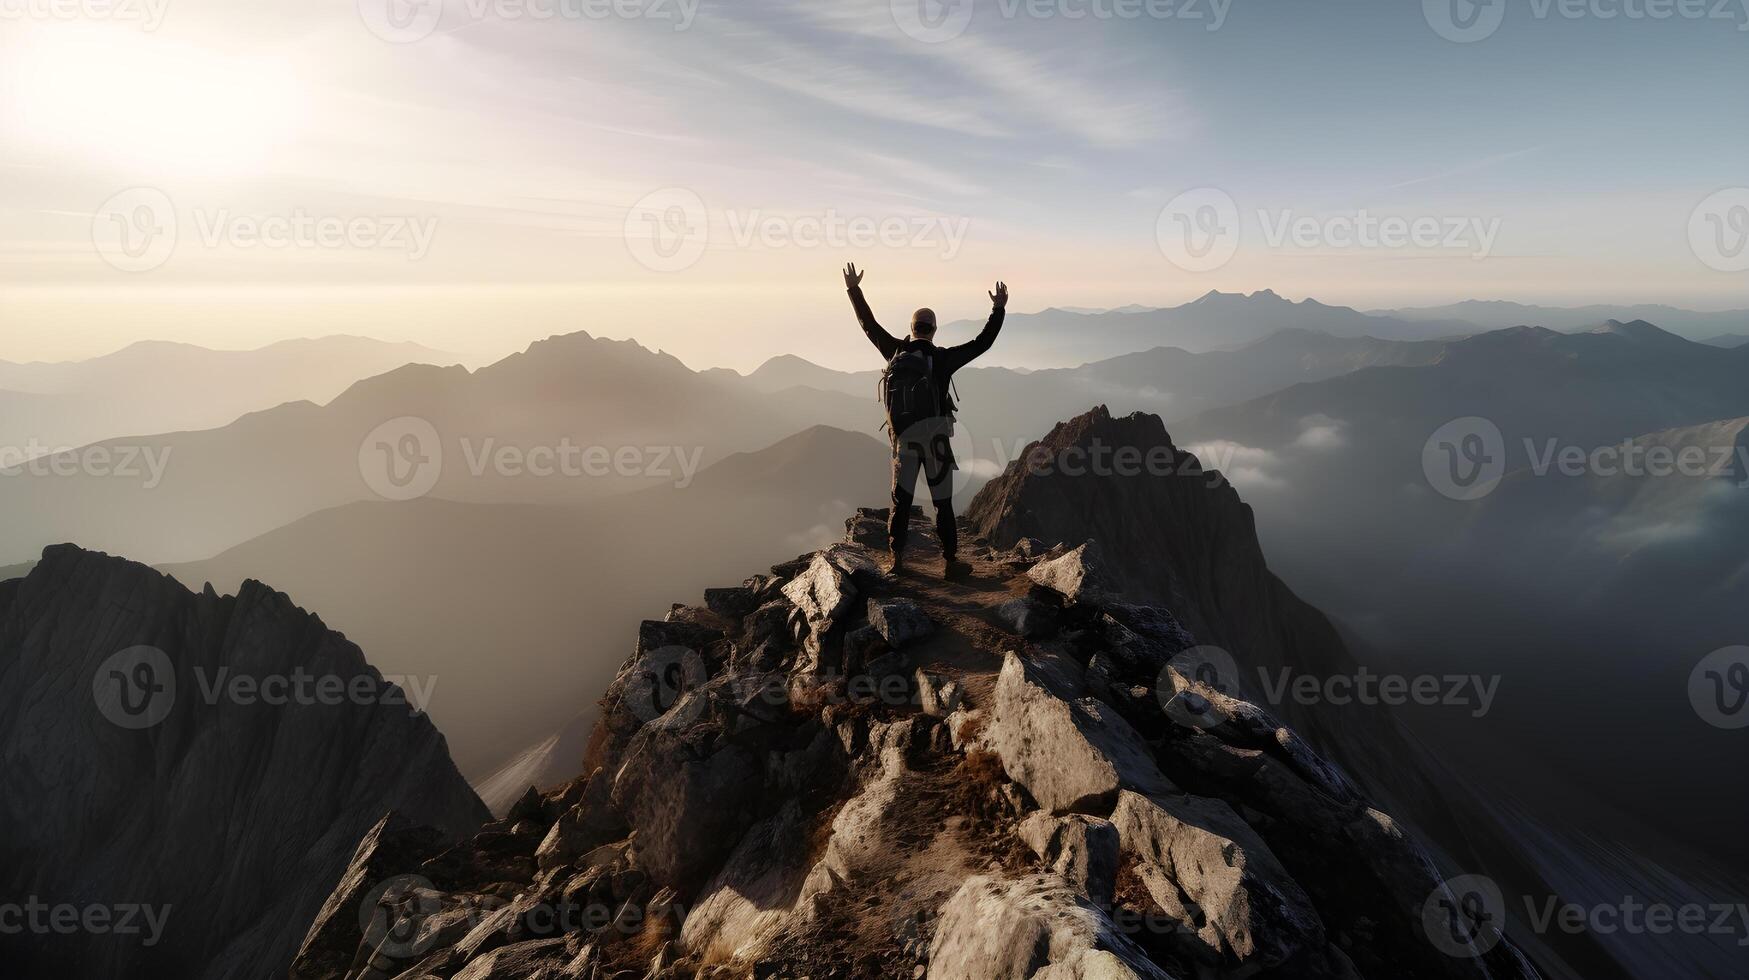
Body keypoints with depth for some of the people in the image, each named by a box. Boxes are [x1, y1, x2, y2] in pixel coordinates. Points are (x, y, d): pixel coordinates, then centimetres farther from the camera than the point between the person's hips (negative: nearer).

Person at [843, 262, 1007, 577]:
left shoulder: (896, 352, 3)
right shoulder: (942, 358, -5)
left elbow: (869, 324, 13)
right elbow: (983, 342, -1)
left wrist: (854, 290, 22)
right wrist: (998, 309, 7)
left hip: (904, 439, 3)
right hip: (936, 438, -2)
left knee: (900, 501, 11)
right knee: (943, 503, 4)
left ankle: (896, 558, 9)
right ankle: (950, 561, 7)